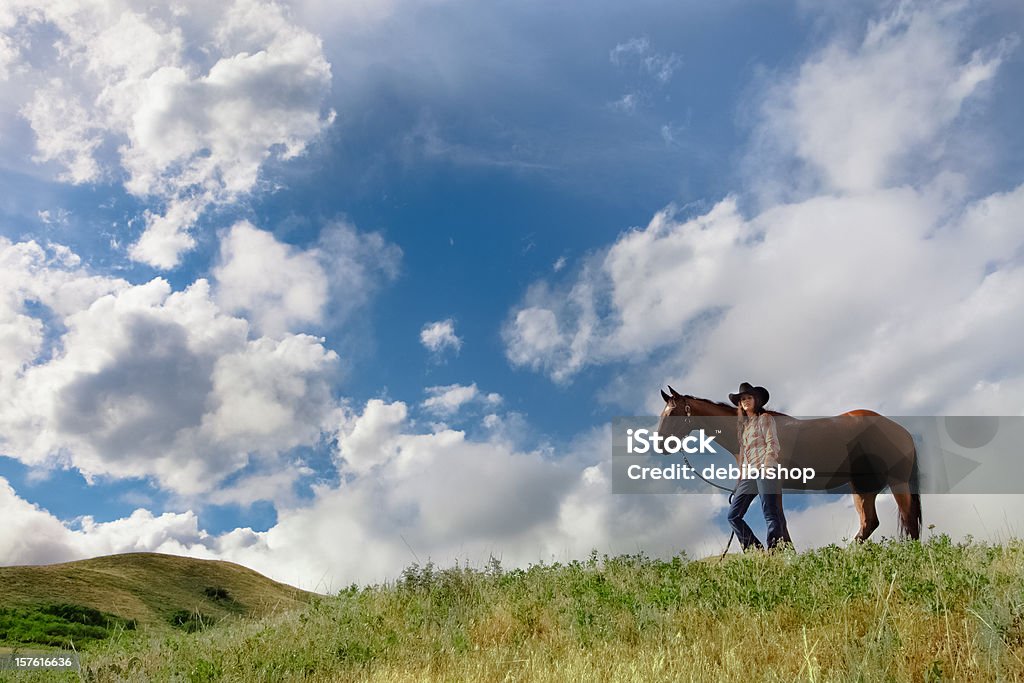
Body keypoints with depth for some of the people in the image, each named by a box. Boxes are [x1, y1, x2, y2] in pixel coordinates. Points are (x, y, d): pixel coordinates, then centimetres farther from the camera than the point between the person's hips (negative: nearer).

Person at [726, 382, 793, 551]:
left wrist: (765, 465, -21)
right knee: (733, 515, 0)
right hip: (747, 474, 8)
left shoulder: (765, 418, 5)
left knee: (771, 514, -12)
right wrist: (740, 477, 17)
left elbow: (772, 444, -6)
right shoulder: (743, 424, 23)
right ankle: (756, 550, 2)